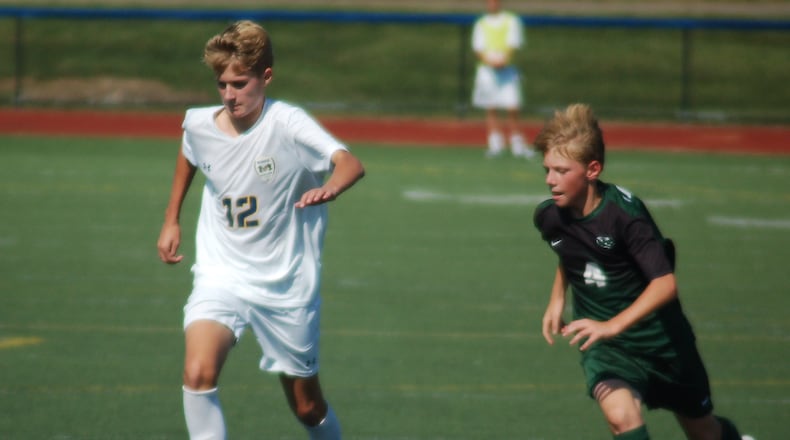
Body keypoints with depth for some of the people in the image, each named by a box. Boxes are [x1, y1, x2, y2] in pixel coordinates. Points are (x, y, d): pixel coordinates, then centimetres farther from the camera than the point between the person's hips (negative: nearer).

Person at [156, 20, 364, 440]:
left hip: (286, 283, -2)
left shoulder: (287, 124, -19)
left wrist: (330, 187, -57)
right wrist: (171, 220, 22)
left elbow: (349, 162, -35)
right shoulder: (199, 125, -5)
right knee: (198, 372, -25)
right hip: (220, 276, 2)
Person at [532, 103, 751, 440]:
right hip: (602, 344, 3)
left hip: (658, 336, -3)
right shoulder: (548, 217, -9)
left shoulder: (624, 212, -25)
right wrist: (557, 299, 6)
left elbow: (665, 284, -32)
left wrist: (612, 326, -42)